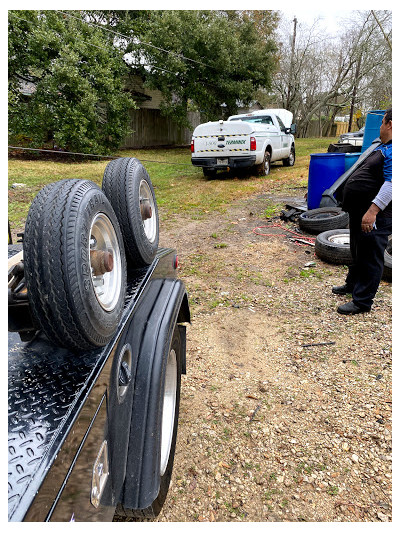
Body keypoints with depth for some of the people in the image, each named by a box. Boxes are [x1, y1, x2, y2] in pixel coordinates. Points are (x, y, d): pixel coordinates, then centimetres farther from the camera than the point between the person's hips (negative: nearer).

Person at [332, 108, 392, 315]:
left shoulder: (392, 151, -17)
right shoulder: (382, 147, 17)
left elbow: (391, 183, -27)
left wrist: (372, 210, -31)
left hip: (375, 215, -11)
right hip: (360, 212, 11)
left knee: (370, 258, -2)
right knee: (358, 252, 23)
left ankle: (362, 301, 6)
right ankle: (352, 284, 40)